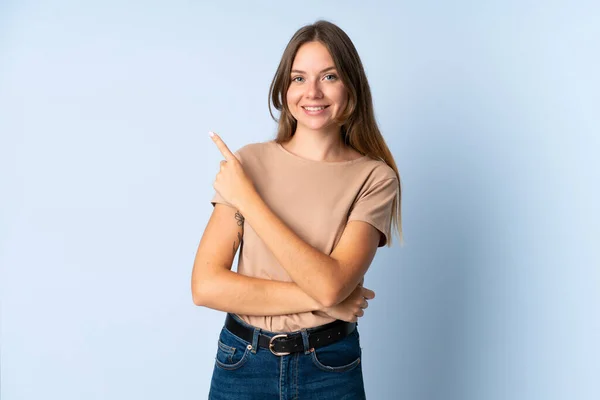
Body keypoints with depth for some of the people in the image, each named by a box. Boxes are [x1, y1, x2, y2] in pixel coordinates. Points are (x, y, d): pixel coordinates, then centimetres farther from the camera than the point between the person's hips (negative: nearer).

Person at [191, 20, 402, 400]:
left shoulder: (374, 178, -8)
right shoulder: (250, 162, -6)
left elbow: (332, 282, -22)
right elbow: (206, 286, -12)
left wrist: (247, 197, -18)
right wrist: (319, 299, -17)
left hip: (331, 368, -1)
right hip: (242, 364, 1)